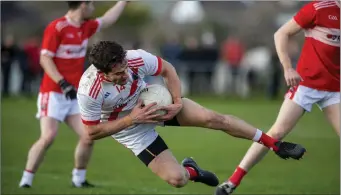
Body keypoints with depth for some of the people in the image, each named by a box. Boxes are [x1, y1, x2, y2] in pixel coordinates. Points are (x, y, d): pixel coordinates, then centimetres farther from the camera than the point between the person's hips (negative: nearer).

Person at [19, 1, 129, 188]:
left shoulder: (86, 27, 11)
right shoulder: (56, 27, -12)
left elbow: (107, 19, 29)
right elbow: (45, 59, -14)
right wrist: (62, 83, -23)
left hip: (75, 95, 7)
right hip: (53, 94, -7)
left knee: (88, 136, -3)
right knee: (48, 136, -19)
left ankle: (79, 179, 15)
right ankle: (25, 181, -10)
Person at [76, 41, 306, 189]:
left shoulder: (137, 58, -29)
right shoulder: (89, 92, -36)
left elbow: (168, 69, -7)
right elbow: (92, 132, -23)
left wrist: (177, 103, -17)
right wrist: (131, 118, -30)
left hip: (153, 102, 3)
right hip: (131, 130, -2)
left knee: (212, 118, -12)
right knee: (177, 179, -14)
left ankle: (276, 145, 4)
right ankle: (191, 170, 27)